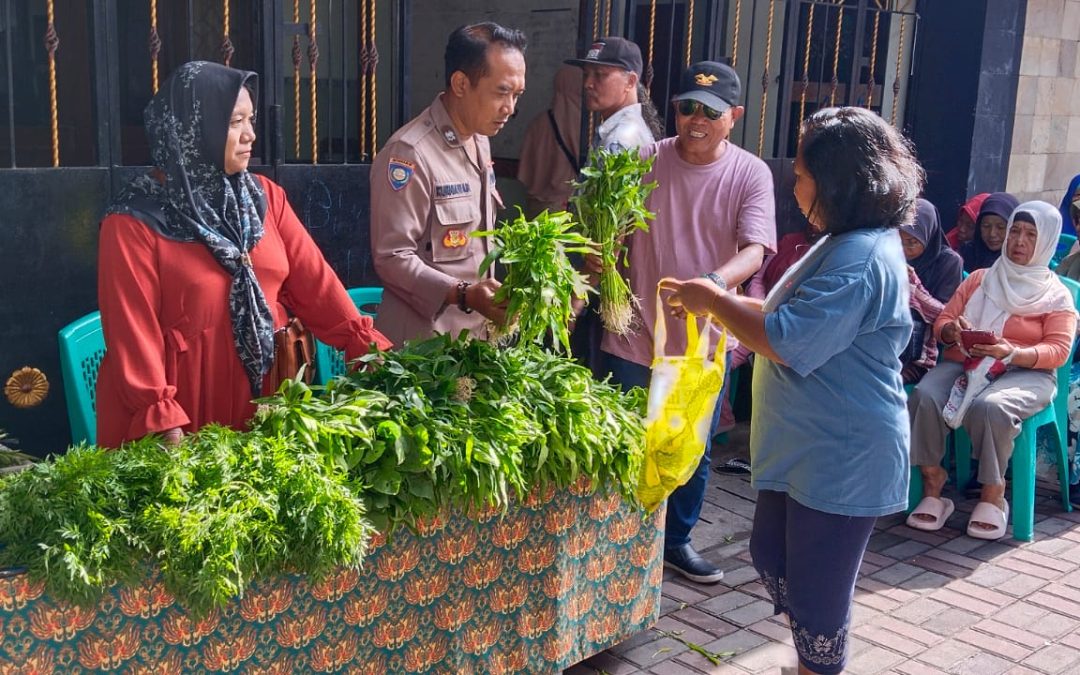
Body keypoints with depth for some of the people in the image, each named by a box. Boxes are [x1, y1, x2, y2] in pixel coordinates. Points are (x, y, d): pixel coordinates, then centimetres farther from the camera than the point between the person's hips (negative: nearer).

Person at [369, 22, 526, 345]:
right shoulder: (409, 154, -19)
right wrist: (464, 295, -29)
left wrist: (488, 297, 10)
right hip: (425, 342, -8)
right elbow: (392, 258, -21)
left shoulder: (480, 142, 9)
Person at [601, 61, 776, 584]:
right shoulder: (645, 160, -4)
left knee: (693, 451, 16)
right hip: (636, 335, 0)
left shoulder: (750, 174, -5)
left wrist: (715, 282, -39)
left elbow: (754, 250, -18)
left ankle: (676, 540, 36)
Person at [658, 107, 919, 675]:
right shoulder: (846, 245, 11)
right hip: (807, 451, 11)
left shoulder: (860, 259, -25)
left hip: (840, 462, -11)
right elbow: (792, 316, 18)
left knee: (815, 591, 5)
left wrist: (714, 300, -14)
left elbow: (786, 342, -28)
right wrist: (716, 302, 7)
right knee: (772, 559, 22)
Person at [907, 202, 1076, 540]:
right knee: (924, 397, -31)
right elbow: (942, 321, 16)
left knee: (990, 406, -38)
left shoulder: (1056, 295, 10)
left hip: (1024, 372, -3)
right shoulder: (979, 279, 20)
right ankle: (932, 481, -19)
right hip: (963, 363, 3)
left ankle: (993, 492, -18)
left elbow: (1058, 350, -2)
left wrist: (1011, 353, -20)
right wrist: (953, 331, -10)